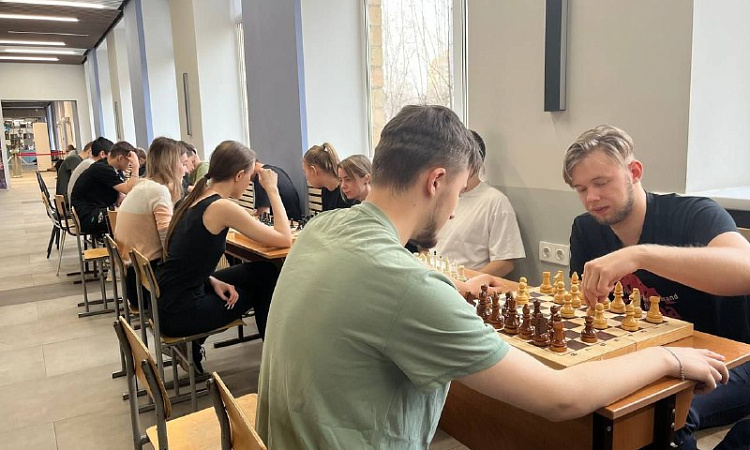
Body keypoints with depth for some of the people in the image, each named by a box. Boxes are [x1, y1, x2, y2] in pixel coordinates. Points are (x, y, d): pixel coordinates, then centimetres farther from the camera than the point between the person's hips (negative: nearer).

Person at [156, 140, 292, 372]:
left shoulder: (195, 199, 7)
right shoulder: (222, 207, -19)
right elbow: (284, 238, -16)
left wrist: (213, 281, 2)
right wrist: (272, 189, -7)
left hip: (165, 299, 8)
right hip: (179, 314, -8)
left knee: (258, 272, 14)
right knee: (266, 276, 7)